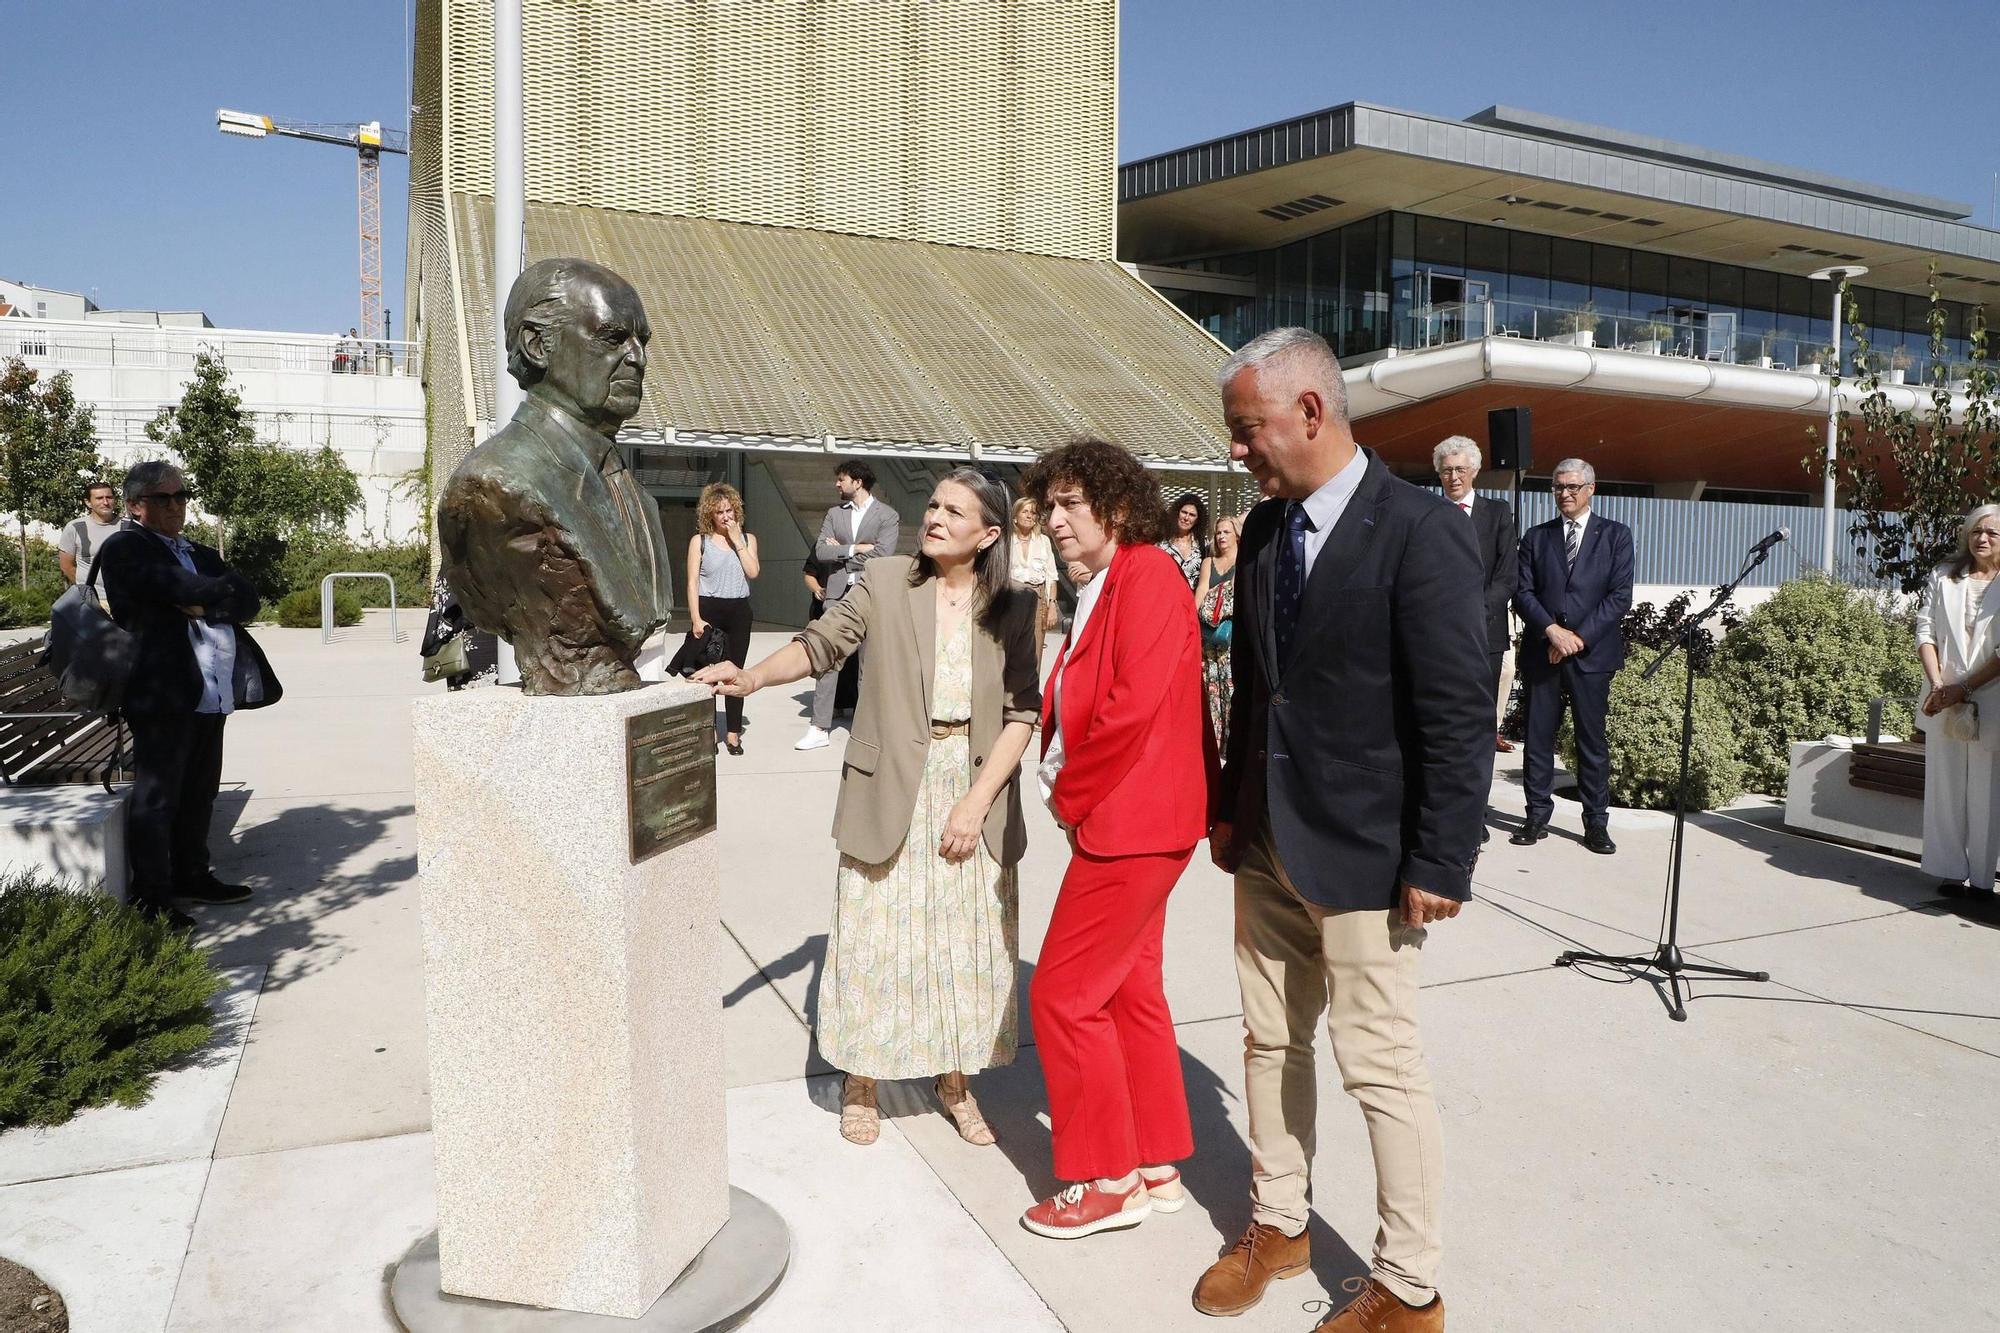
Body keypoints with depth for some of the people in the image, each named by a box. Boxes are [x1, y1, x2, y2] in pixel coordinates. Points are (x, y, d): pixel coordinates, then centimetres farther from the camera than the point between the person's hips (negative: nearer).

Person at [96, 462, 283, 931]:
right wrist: (224, 589, -2)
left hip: (213, 693, 7)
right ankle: (151, 900, 3)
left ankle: (192, 876, 27)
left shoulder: (201, 554, 23)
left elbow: (248, 601, 9)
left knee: (199, 794, 15)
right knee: (156, 798, -3)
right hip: (162, 692, -7)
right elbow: (179, 589, -16)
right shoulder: (125, 548, 0)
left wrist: (205, 605, -8)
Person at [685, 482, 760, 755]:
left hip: (738, 611, 3)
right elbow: (692, 582, -2)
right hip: (708, 610, -3)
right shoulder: (700, 541, 2)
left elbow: (753, 571, -6)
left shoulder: (747, 539, 10)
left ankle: (733, 733, 15)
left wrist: (737, 540, -7)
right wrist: (695, 618, -10)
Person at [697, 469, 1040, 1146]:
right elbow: (820, 645, -4)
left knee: (971, 939, 9)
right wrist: (751, 676, -23)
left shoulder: (1013, 608, 0)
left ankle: (955, 1079, 29)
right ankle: (861, 1082, 24)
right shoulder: (884, 581, -2)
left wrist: (976, 803, -11)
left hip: (977, 792, 1)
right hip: (891, 791, -1)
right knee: (875, 934, 4)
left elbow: (1022, 711, -3)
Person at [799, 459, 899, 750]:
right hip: (837, 593, 3)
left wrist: (840, 550, -6)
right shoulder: (834, 513, 13)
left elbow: (883, 555, -13)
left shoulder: (886, 515, 0)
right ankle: (820, 727, 2)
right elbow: (820, 552, 2)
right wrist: (855, 549, -9)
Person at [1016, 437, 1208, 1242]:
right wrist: (1063, 781, 3)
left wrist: (1069, 792, -14)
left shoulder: (1147, 573, -15)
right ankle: (1157, 1168, 29)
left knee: (1064, 994, -2)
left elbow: (1135, 704, -24)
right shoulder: (1101, 589, 15)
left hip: (1131, 821, -10)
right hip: (1125, 820, 10)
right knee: (1130, 990, 16)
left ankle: (1108, 1183, 12)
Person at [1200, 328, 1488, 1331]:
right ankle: (1278, 1226, 37)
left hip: (1362, 854, -6)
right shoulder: (1263, 529, 6)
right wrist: (1229, 808, 11)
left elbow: (1459, 716, -16)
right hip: (1269, 843, 7)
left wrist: (1440, 864, -15)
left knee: (1381, 1064, 5)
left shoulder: (1419, 531, -15)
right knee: (1271, 1041, 17)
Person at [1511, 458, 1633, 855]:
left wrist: (1579, 637, -11)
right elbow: (1523, 592, 3)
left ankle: (1596, 823, 9)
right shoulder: (1536, 537, 11)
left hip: (1592, 654, -2)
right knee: (1538, 737, 4)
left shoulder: (1615, 535, 6)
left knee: (1592, 740, 2)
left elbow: (1620, 596, -2)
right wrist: (1552, 630, -12)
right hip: (1541, 652, 2)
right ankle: (1537, 817, 12)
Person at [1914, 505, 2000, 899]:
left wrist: (1964, 688, -12)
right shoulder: (1944, 577, 11)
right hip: (1944, 700, 3)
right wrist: (1937, 684, -6)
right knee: (1945, 787, 4)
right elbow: (1926, 630, 5)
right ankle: (1952, 871, 11)